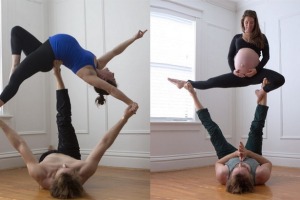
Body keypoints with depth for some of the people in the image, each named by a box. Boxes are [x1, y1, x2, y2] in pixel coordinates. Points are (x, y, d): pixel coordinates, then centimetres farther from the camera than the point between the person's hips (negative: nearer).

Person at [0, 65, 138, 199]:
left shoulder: (40, 175, -52)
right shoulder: (84, 173, -50)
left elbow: (19, 144, -44)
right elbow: (105, 142, -47)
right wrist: (124, 118, -48)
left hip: (48, 156, -1)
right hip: (70, 155, 1)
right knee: (64, 120, 16)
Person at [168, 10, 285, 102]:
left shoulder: (261, 37, 8)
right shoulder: (237, 38, 14)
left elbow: (266, 56, 1)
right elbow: (230, 57, 10)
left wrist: (256, 70, -18)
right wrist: (233, 70, -11)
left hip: (256, 72, -2)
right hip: (240, 75, 2)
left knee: (280, 79, -29)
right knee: (212, 82, -5)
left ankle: (262, 91, 2)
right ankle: (186, 83, 12)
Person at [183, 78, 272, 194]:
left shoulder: (223, 176, -48)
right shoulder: (261, 176, -48)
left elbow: (218, 163, -23)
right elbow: (268, 163, -24)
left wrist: (235, 153, -32)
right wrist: (248, 152, -35)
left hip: (231, 157, 0)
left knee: (213, 129, 2)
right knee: (256, 128, 0)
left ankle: (193, 95, 22)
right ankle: (262, 96, 29)